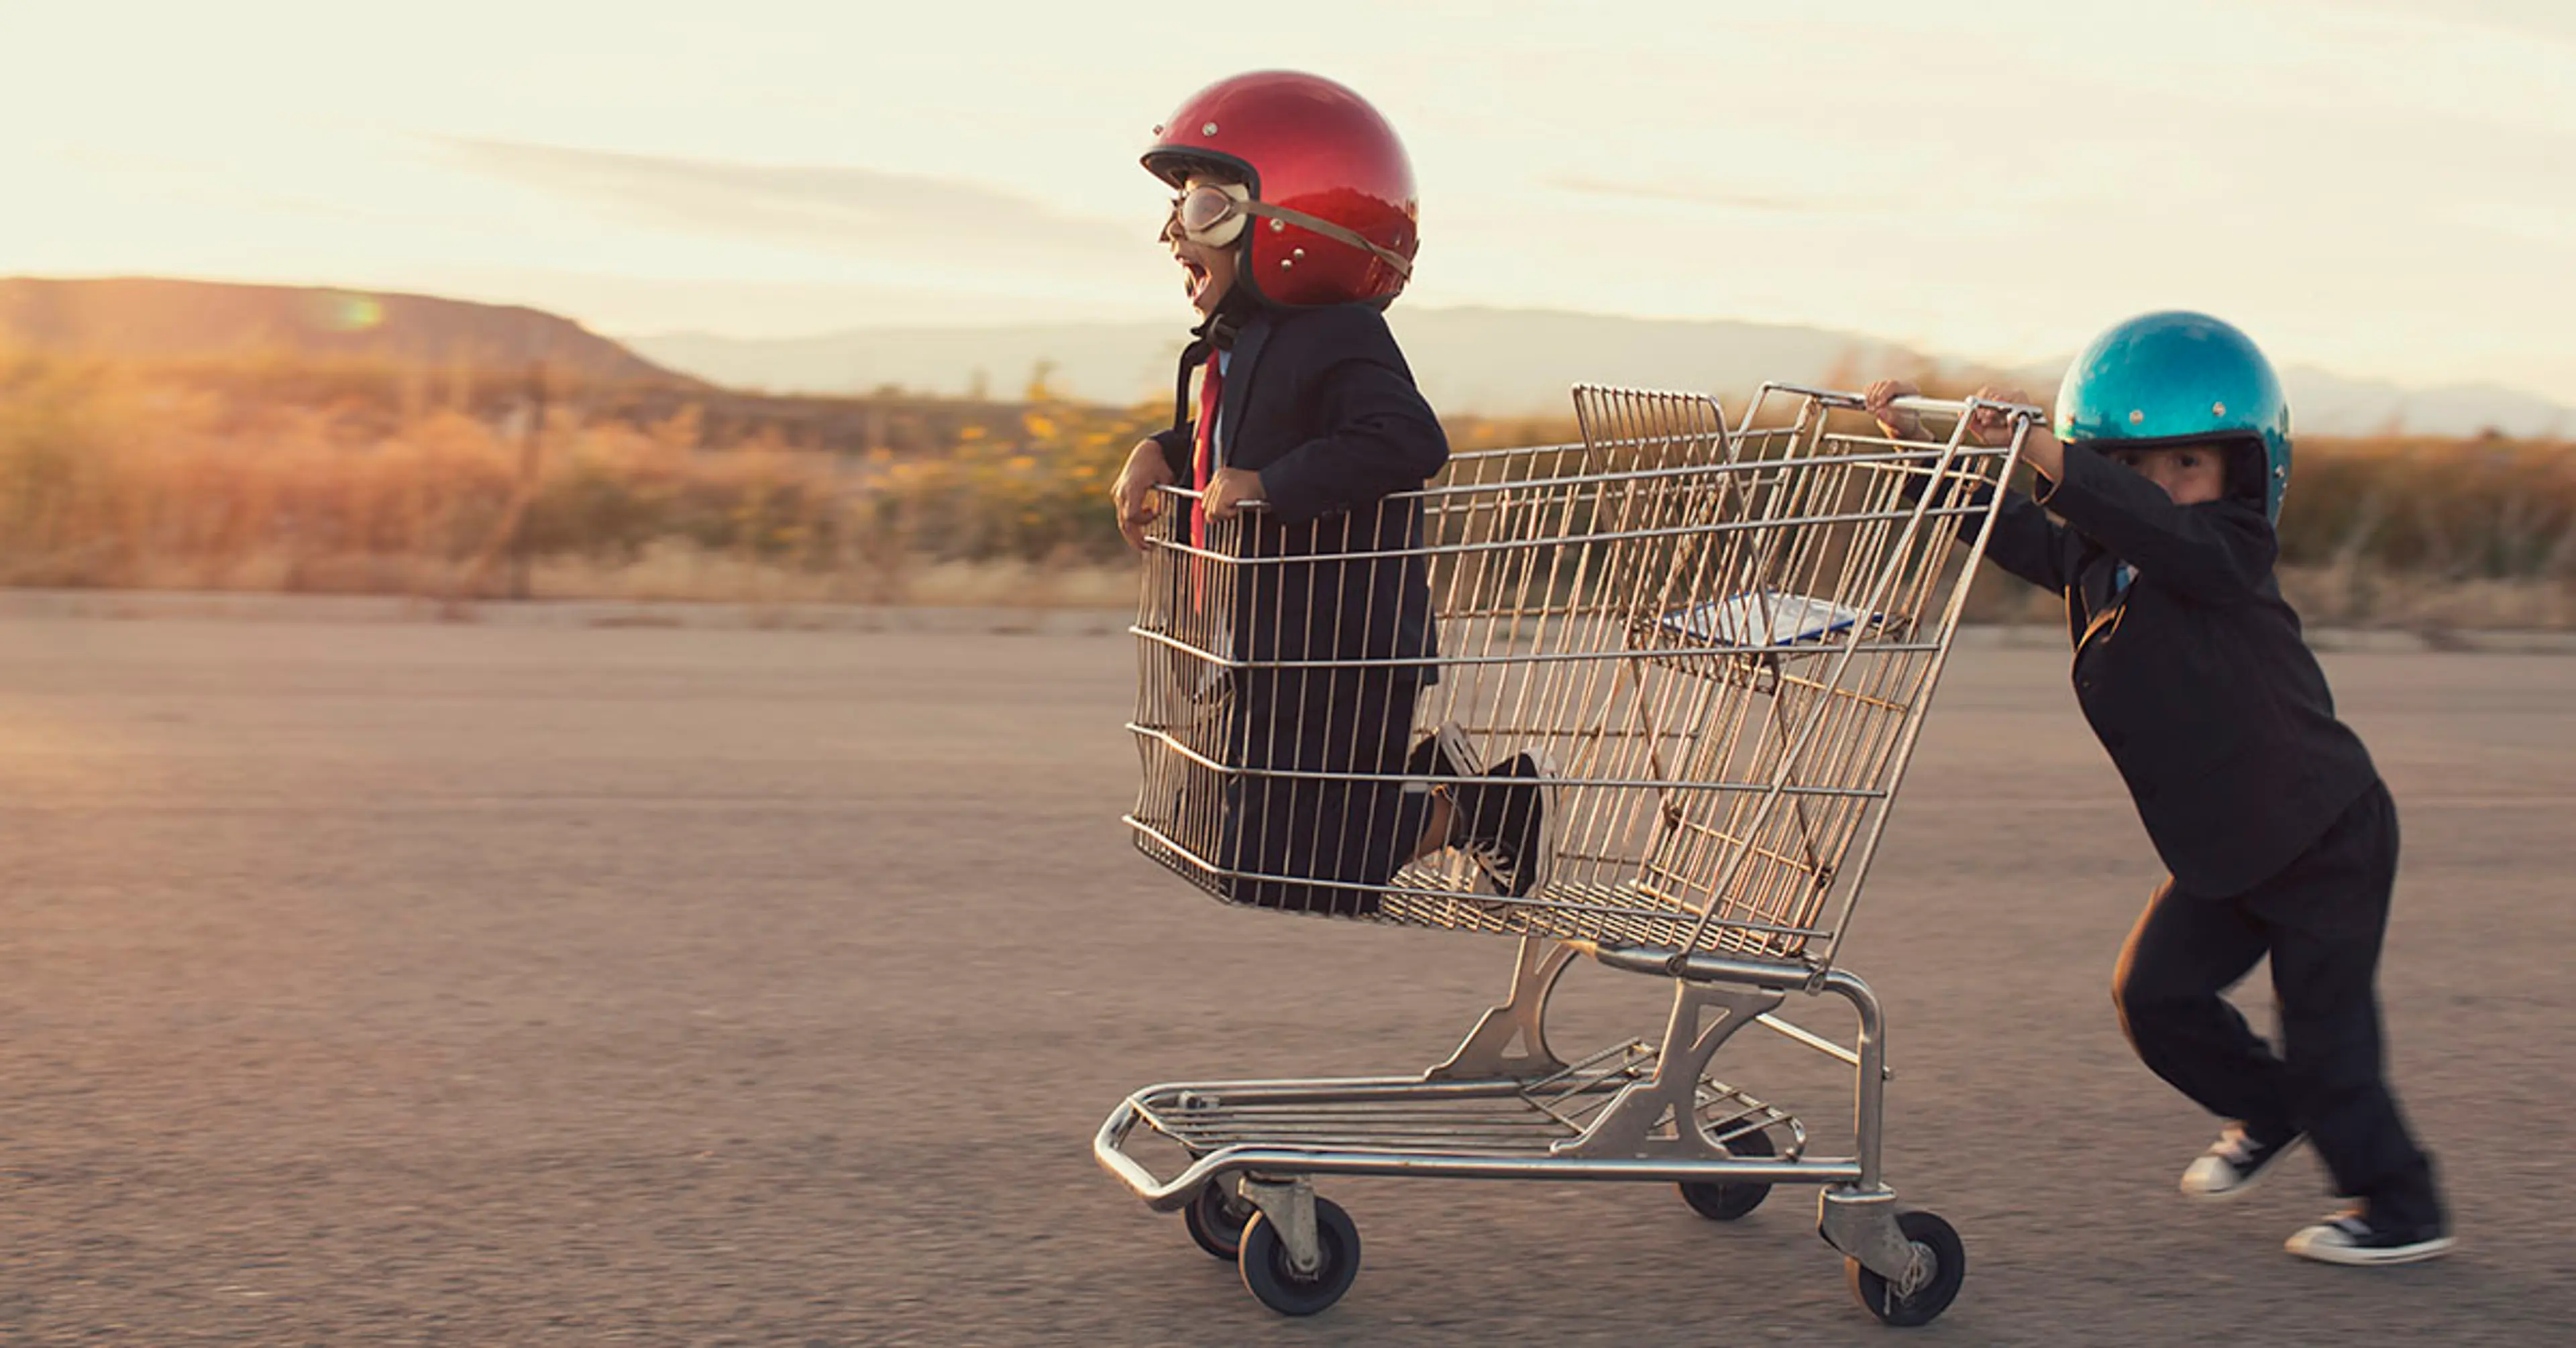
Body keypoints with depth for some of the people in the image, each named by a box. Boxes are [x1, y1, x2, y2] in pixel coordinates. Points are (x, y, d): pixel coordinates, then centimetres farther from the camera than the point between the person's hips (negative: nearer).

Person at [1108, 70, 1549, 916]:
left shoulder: (1340, 344, -19)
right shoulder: (1238, 346, 9)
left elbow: (1408, 442, -34)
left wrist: (1265, 485, -32)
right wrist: (1162, 453, 7)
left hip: (1340, 670, -10)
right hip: (1269, 665, 10)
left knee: (1270, 876, -9)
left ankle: (1469, 805, 5)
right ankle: (1428, 776, 22)